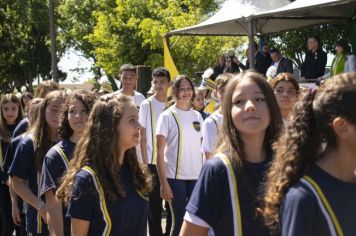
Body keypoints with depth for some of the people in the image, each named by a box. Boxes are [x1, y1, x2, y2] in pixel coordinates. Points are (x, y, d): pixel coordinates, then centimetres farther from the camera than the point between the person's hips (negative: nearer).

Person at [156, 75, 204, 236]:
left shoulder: (197, 116, 8)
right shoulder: (167, 116, -5)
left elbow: (201, 147, 13)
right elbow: (160, 152, -7)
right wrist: (163, 182, -13)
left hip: (196, 176, 4)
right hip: (175, 176, -4)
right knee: (179, 221, 2)